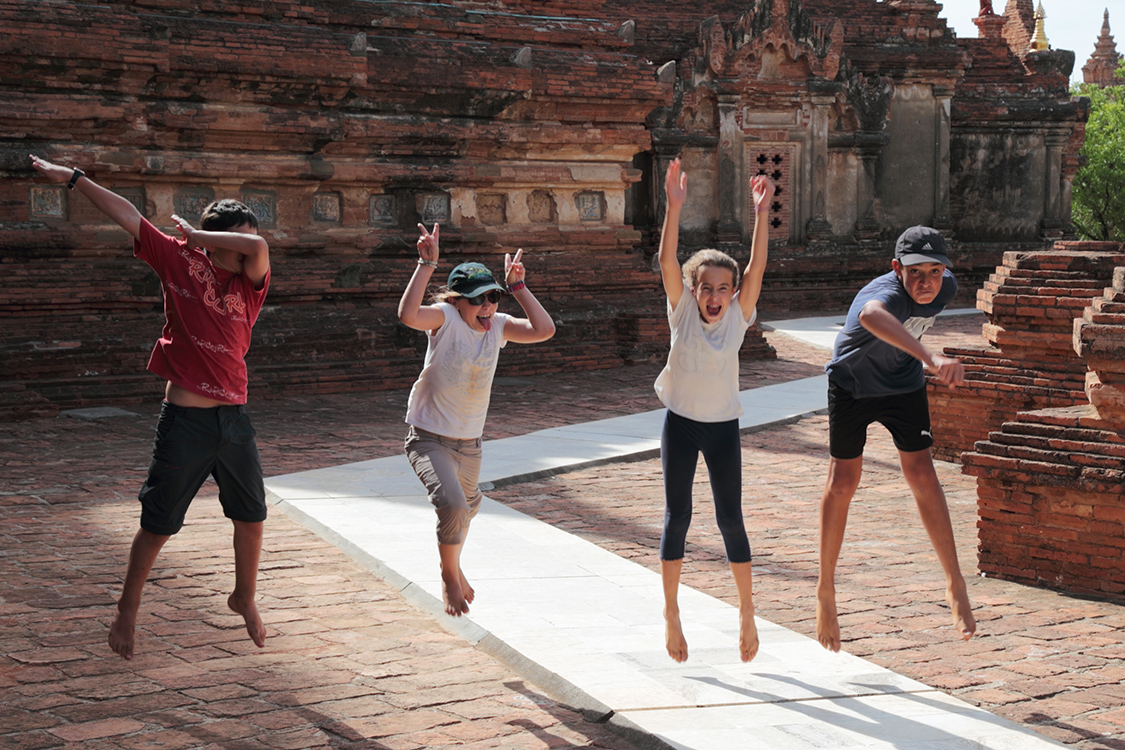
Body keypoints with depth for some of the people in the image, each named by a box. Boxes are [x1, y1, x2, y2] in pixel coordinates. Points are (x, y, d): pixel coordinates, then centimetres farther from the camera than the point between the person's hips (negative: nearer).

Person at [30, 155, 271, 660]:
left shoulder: (251, 283, -1)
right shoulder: (179, 263, -2)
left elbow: (258, 247, -24)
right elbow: (129, 216, 0)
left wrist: (197, 235, -13)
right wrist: (74, 178, 2)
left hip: (234, 420, 3)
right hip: (184, 420, -3)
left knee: (251, 517, 12)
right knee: (157, 525, 5)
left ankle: (245, 598, 36)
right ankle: (127, 611, 23)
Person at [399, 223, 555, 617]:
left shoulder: (498, 325, -3)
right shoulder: (445, 318, -17)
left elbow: (544, 330, -14)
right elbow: (407, 315, -37)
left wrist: (517, 286, -15)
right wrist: (427, 264, -38)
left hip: (469, 442, 6)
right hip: (428, 437, -6)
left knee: (466, 511, 26)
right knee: (453, 505, -26)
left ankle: (455, 568, 57)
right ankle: (449, 577, 0)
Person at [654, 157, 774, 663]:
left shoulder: (738, 317, -7)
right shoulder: (682, 312, -8)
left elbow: (757, 266, -17)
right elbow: (667, 260, -20)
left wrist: (760, 215, -27)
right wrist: (674, 207, -31)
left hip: (724, 427, 1)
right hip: (680, 424, 0)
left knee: (731, 518, 3)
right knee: (676, 516, 3)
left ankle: (746, 612, 14)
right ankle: (671, 614, 13)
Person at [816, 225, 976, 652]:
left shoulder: (945, 287, -17)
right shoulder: (887, 293, -39)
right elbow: (871, 316, -66)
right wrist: (931, 358, -81)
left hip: (903, 384, 4)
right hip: (852, 383, -4)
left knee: (922, 474, -6)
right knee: (843, 481, 0)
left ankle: (955, 585, 1)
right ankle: (826, 589, 14)